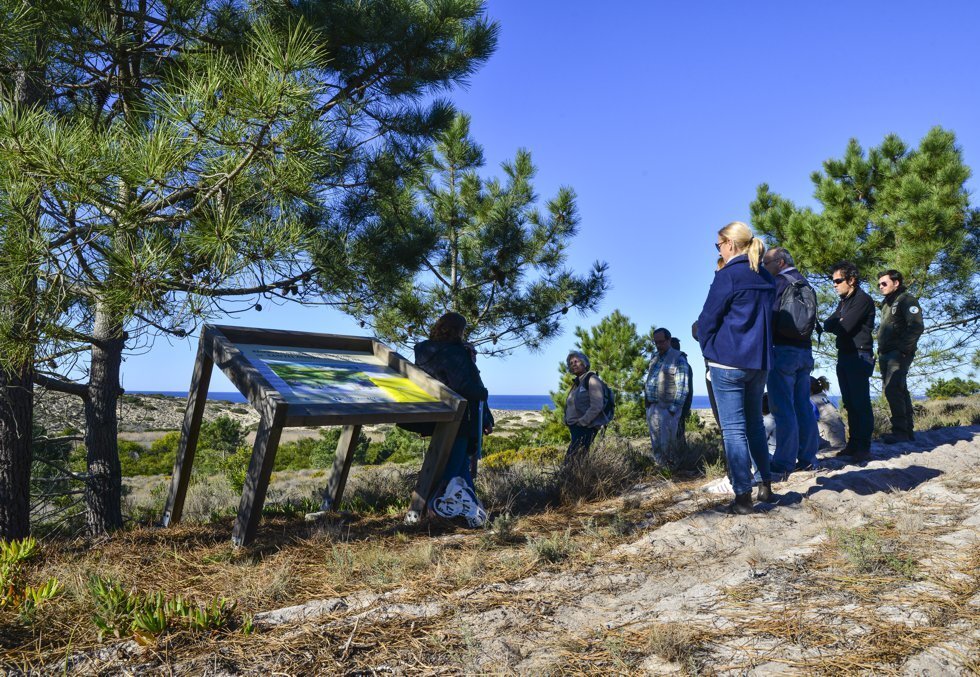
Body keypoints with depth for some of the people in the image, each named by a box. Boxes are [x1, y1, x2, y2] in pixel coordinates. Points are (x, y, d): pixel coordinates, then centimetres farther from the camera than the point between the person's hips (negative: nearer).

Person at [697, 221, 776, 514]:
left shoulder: (728, 275, -11)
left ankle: (743, 496, -1)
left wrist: (708, 348, 6)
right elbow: (767, 318, 16)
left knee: (734, 429, -2)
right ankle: (766, 486, 26)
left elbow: (707, 319, -9)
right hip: (759, 362, 7)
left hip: (728, 361, -7)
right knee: (755, 424, 19)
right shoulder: (766, 279, 10)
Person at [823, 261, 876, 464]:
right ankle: (853, 445, 15)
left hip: (859, 357, -9)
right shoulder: (843, 301, 19)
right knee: (850, 403, 10)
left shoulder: (863, 299, -10)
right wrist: (838, 324, -10)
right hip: (844, 356, 9)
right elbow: (827, 324, 9)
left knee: (861, 403, -8)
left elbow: (844, 327, -18)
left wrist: (835, 324, 1)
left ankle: (864, 448, -7)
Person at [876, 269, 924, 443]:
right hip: (886, 354, 9)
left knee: (892, 390, -18)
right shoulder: (887, 304, 23)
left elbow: (916, 327, -16)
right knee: (899, 391, 10)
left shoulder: (906, 300, -4)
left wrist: (903, 349, -19)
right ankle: (907, 430, 15)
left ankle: (900, 430, -17)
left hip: (899, 354, -9)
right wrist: (881, 353, 15)